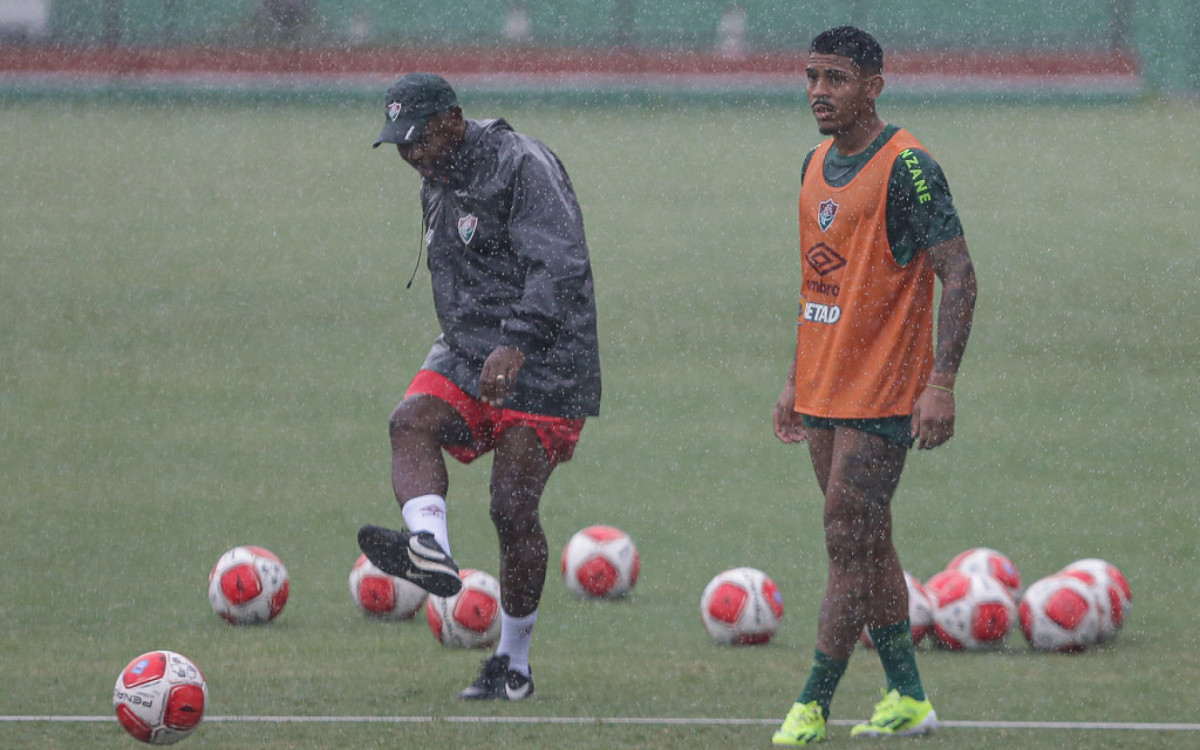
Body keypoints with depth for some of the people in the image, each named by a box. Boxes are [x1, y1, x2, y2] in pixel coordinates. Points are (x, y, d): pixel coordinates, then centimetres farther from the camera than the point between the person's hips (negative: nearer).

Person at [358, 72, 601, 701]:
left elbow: (561, 267, -24)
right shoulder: (438, 183, 16)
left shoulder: (523, 166, -13)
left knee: (513, 508, -9)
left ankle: (513, 662, 5)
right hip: (465, 354, 7)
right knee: (412, 421, -25)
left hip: (543, 367, -7)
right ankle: (429, 549, -51)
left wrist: (517, 344, -36)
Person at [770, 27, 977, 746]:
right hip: (824, 391, 8)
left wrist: (941, 384, -23)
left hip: (881, 398, -8)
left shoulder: (905, 167, -14)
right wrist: (797, 380, 20)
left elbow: (959, 275, -16)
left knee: (850, 549, -7)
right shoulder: (817, 167, 12)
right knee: (867, 547, 11)